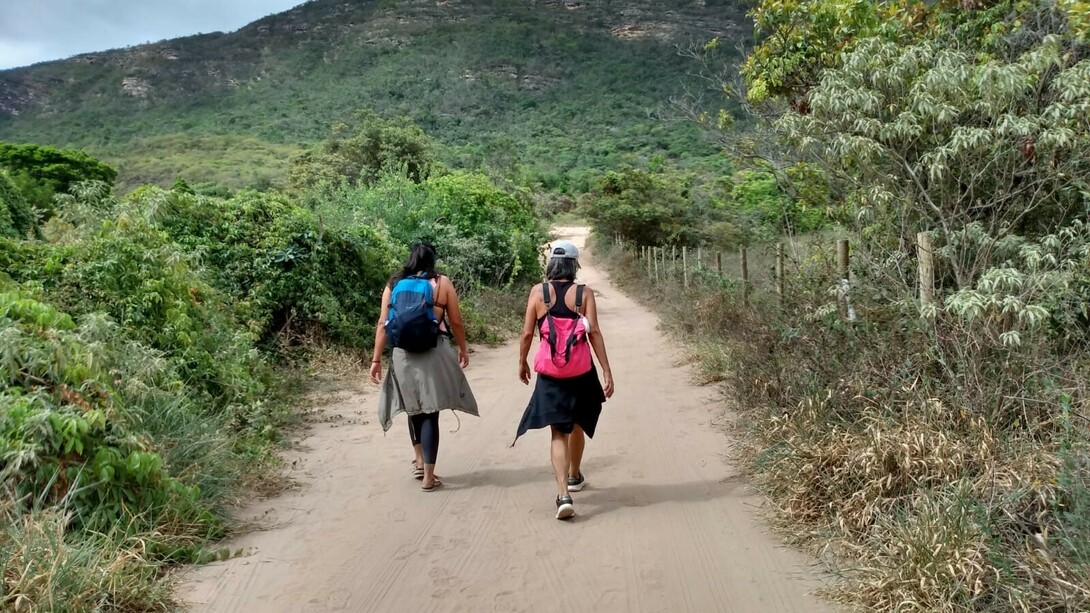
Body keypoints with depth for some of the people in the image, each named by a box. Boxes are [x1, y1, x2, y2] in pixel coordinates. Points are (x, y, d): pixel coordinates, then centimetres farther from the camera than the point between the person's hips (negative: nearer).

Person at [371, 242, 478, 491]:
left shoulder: (394, 284, 5)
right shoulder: (442, 282, 0)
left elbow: (383, 324, 1)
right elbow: (456, 322, 2)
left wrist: (376, 359, 6)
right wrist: (462, 349, 17)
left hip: (403, 354, 2)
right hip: (433, 353, -2)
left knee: (414, 407, 23)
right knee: (430, 412, 3)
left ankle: (420, 460, 28)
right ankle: (428, 476, 5)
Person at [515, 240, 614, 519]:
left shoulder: (538, 292, -4)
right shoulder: (584, 293, -6)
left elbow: (527, 333, -3)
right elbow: (594, 333, -10)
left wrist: (522, 362, 12)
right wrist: (607, 372, -8)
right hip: (581, 371, 1)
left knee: (559, 433, 2)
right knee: (577, 425, 23)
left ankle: (563, 494, -14)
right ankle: (574, 476, 43)